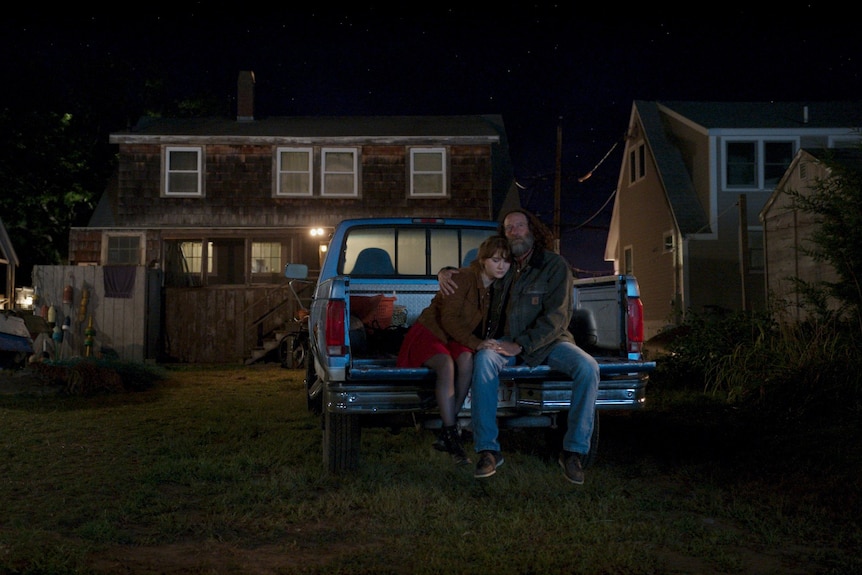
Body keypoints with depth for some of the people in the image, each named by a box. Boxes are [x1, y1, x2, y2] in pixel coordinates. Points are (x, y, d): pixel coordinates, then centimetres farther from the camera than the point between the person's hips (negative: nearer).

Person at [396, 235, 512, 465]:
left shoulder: (496, 287, 3)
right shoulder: (465, 277, -18)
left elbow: (486, 325, 10)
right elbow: (449, 319, -23)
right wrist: (476, 343, -32)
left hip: (455, 338, 5)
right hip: (429, 332, -5)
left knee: (466, 360, -31)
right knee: (446, 365, -37)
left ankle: (448, 429, -25)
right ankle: (451, 435, -32)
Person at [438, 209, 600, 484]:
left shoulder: (554, 265, -4)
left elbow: (557, 316, -13)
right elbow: (465, 274, 26)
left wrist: (521, 345, -20)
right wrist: (444, 273, 0)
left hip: (548, 341, -2)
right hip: (508, 340, 2)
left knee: (588, 368, -30)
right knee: (483, 359, -32)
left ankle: (573, 450, -18)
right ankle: (488, 450, -29)